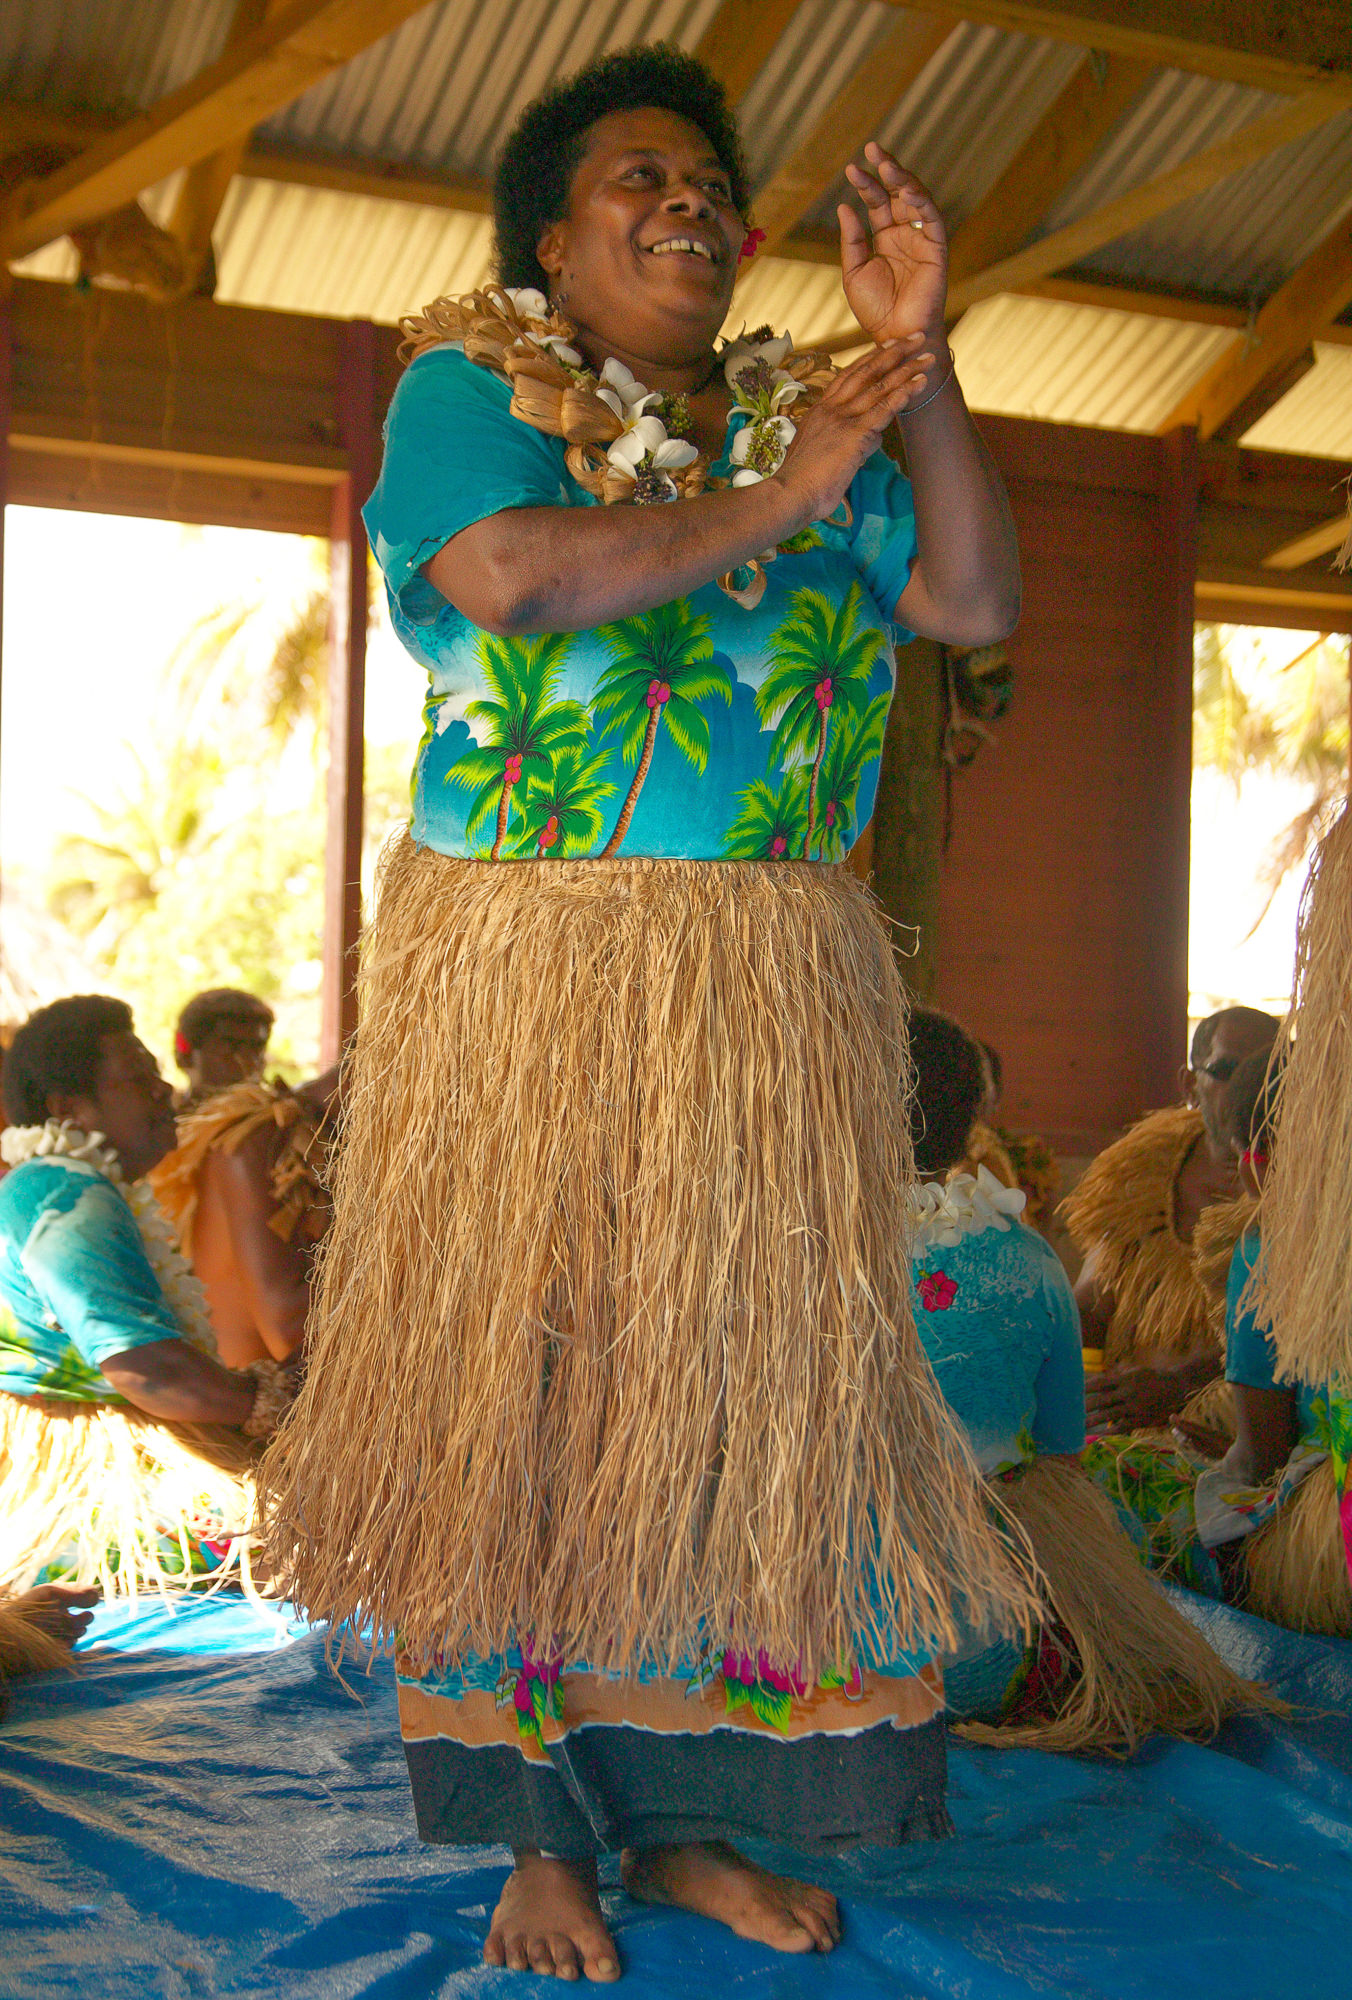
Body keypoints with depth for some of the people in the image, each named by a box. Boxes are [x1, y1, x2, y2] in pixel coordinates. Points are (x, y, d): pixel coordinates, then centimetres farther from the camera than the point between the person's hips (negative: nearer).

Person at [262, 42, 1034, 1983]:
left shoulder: (804, 420, 15)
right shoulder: (468, 384, 4)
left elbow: (979, 602, 4)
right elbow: (516, 577, -17)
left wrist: (921, 357, -3)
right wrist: (777, 504, -11)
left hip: (776, 996, 4)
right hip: (528, 976, -4)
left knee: (752, 1374, 4)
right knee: (518, 1374, 0)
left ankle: (692, 1811, 18)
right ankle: (540, 1831, 14)